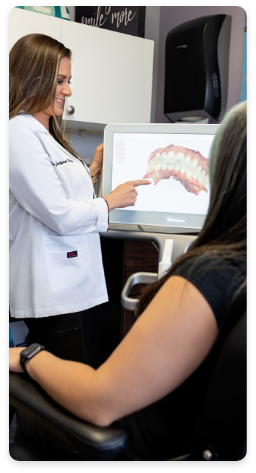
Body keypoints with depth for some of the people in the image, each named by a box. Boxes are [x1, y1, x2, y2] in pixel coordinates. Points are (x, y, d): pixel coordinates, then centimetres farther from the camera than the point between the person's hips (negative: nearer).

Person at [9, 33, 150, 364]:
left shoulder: (44, 134, 18)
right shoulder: (20, 135, -14)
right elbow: (60, 216, -17)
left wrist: (93, 171, 13)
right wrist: (111, 201, -4)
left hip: (69, 285, 10)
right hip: (51, 296, -10)